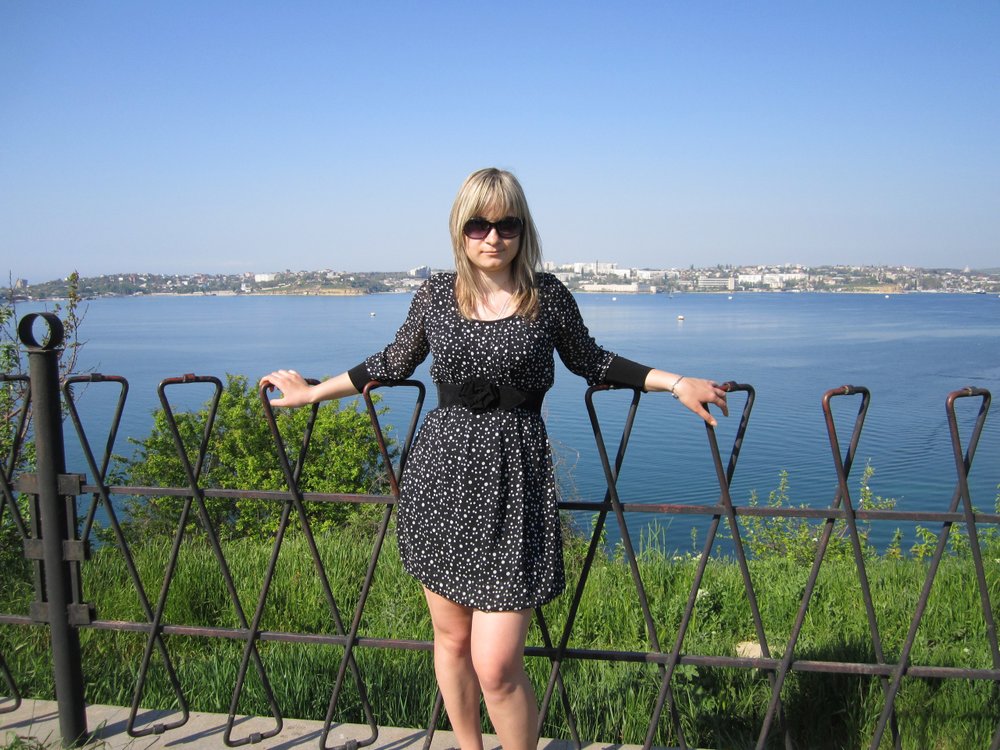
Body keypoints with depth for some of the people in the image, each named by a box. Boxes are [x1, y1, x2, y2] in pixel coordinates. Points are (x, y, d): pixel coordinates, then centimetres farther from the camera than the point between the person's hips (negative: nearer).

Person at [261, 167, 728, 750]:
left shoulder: (548, 295, -2)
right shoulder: (435, 295, 3)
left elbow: (590, 361, 13)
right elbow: (394, 362, 17)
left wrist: (675, 383, 7)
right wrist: (312, 392, 20)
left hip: (514, 483, -2)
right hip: (442, 478, 3)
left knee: (497, 664, -7)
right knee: (451, 639, 16)